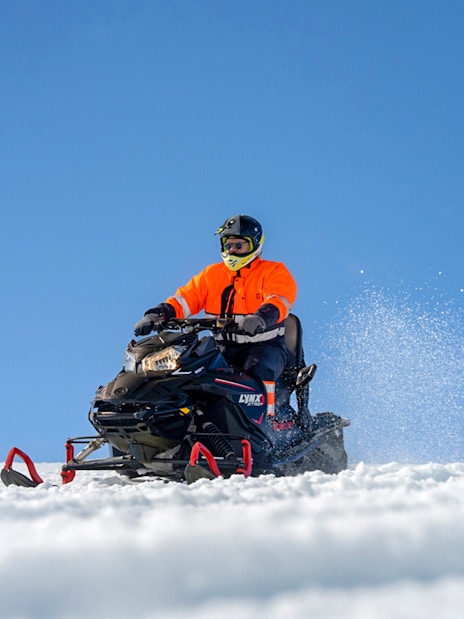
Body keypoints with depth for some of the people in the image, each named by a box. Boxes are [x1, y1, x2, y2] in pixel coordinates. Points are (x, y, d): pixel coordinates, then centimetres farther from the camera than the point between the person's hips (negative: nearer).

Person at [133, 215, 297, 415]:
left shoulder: (274, 272, -1)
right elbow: (184, 298, 6)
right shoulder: (212, 274, 14)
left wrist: (260, 318, -43)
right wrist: (156, 315, -15)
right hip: (223, 350, 5)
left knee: (258, 368, -37)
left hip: (265, 347, -5)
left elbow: (278, 302, -20)